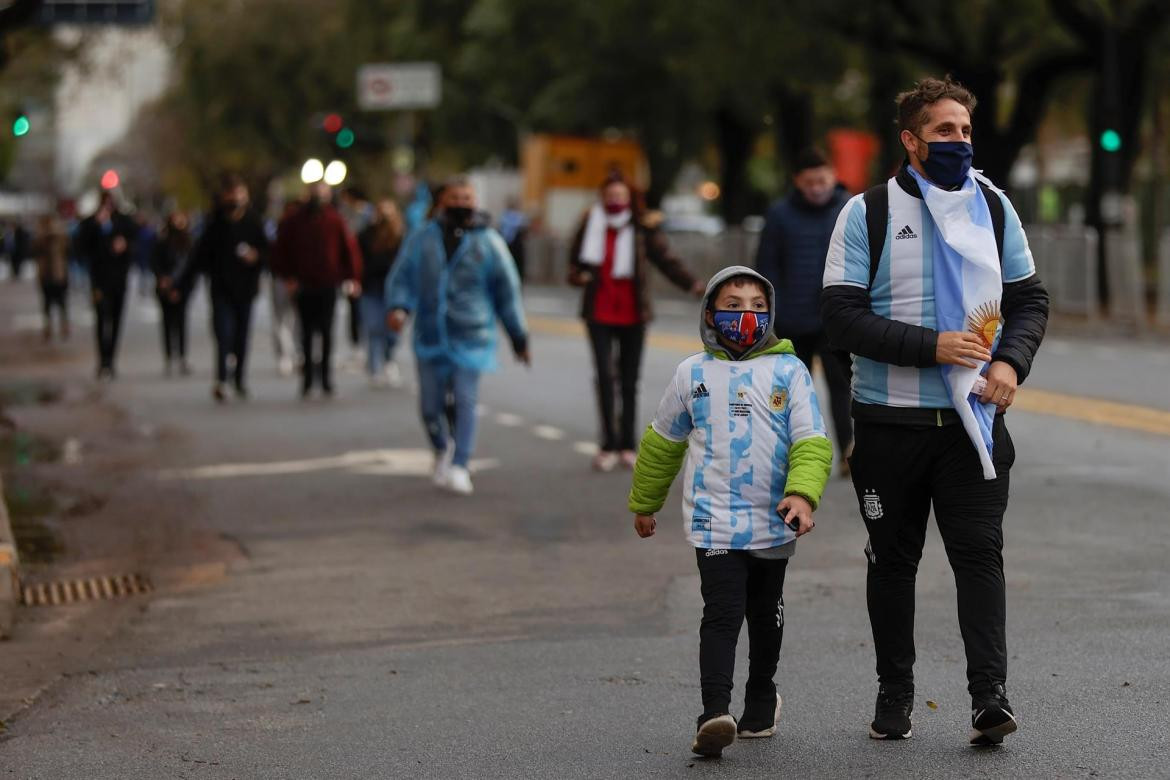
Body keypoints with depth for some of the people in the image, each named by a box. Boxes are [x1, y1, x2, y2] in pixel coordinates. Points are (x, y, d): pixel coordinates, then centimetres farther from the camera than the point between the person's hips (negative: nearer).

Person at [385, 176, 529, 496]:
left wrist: (519, 338, 10)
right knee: (430, 406, 5)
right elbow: (402, 277, 4)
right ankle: (441, 452, 33)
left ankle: (460, 466, -8)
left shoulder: (488, 242, 3)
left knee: (465, 401, -11)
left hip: (470, 337, -2)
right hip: (430, 337, 2)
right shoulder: (422, 238, 6)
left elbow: (506, 291, 8)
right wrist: (398, 306, -17)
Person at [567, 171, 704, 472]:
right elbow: (576, 261, 12)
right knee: (605, 375, -12)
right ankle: (609, 444, -8)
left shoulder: (643, 228, -4)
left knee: (629, 382, 8)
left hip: (632, 315, 0)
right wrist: (577, 276, -10)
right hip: (600, 314, 0)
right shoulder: (590, 225, 1)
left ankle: (627, 445, 17)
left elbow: (665, 258, -8)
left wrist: (691, 283, -23)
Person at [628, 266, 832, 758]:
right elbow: (662, 442, 15)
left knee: (765, 615, 18)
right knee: (722, 613, -15)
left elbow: (811, 441, -6)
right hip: (714, 521, -2)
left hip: (774, 522, 2)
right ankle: (715, 713, -25)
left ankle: (760, 696, 37)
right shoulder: (693, 374, 3)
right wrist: (644, 504, 21)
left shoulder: (788, 371, 0)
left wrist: (803, 493, -23)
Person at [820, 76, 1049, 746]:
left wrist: (1011, 362, -7)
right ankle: (895, 694, 19)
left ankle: (990, 694, -11)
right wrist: (931, 346, -19)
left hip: (972, 417, 1)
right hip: (889, 420, -1)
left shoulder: (994, 207, 8)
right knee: (893, 560, 9)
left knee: (980, 552, -8)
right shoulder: (867, 214, -3)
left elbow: (1030, 299, 12)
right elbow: (842, 314, -10)